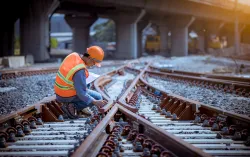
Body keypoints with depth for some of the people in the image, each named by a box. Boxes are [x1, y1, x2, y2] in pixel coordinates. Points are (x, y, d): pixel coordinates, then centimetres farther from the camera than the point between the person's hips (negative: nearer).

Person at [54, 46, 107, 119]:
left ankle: (81, 108, 19)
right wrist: (95, 102, -28)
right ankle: (71, 106, -3)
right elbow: (81, 94, -28)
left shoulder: (74, 55, -8)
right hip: (68, 96, -8)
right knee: (98, 97, 1)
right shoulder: (80, 71, -33)